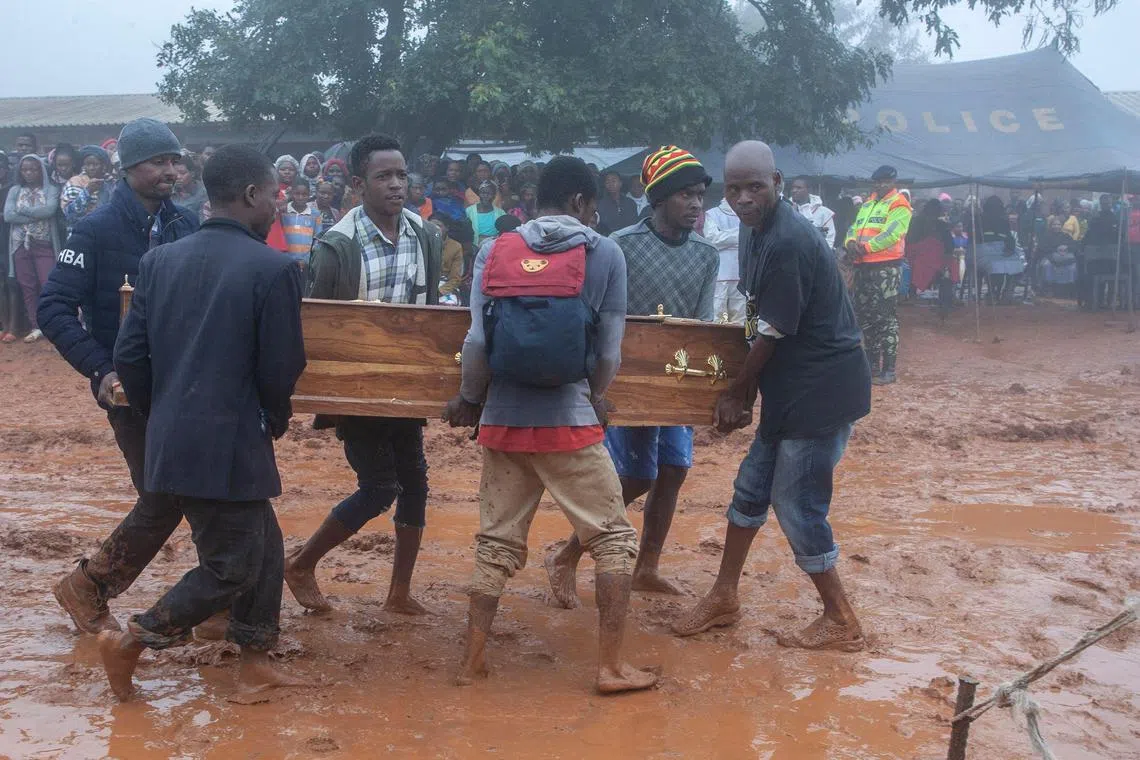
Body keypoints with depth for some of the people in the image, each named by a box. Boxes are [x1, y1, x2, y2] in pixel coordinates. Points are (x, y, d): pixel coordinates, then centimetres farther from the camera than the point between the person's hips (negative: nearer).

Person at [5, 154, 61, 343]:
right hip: (21, 245, 3)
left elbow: (50, 210, -18)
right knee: (28, 287, 5)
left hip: (44, 245, -3)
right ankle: (36, 327, 12)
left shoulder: (51, 190, 0)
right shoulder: (15, 191, 8)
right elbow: (8, 215, -6)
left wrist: (23, 210, -8)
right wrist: (37, 215, -11)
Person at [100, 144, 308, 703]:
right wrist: (275, 420, 11)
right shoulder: (272, 269, -12)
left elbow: (129, 355, 6)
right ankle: (131, 641, 9)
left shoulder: (159, 260, 6)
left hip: (168, 441, 8)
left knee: (264, 545, 20)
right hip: (231, 444, -8)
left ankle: (255, 665, 25)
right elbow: (281, 369, -9)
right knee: (233, 567, 9)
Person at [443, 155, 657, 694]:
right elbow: (609, 352, -1)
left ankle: (472, 661, 18)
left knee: (497, 541, 15)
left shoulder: (495, 251, 3)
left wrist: (470, 399, 16)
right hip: (569, 423, -3)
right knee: (613, 537, 10)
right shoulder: (605, 254, -2)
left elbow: (478, 342, -1)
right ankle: (611, 666, 9)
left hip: (504, 421, 3)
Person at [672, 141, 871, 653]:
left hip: (823, 391, -10)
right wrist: (745, 391, 9)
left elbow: (772, 333, -17)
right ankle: (724, 598, 31)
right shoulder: (760, 232, 9)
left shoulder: (788, 242, -22)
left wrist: (737, 394, -6)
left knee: (797, 505, -2)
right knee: (752, 487, 16)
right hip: (792, 390, 10)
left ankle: (841, 623, 13)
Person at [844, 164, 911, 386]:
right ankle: (872, 363, 23)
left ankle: (888, 369, -7)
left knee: (885, 318, -9)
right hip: (863, 266, 8)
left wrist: (866, 246, -22)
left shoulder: (899, 205, -4)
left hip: (886, 267, -8)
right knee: (865, 315, 12)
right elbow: (854, 227, 15)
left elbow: (892, 233, -16)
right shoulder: (867, 205, 21)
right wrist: (851, 242, -7)